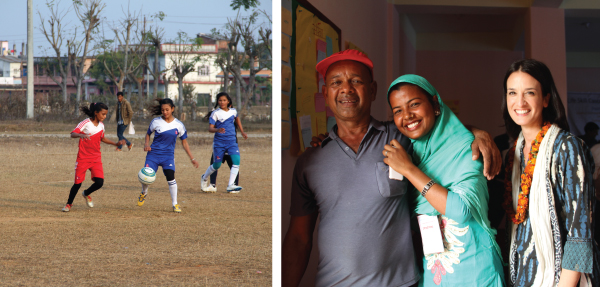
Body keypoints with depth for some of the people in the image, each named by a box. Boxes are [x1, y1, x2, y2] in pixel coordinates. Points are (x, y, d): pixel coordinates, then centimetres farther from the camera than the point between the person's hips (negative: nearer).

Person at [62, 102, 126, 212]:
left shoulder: (101, 125, 6)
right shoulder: (86, 123, -13)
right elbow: (72, 134, -22)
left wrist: (116, 143, 17)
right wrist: (81, 135, -43)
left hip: (96, 158, 5)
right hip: (83, 158, -5)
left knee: (99, 182, -8)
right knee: (78, 182, -2)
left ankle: (86, 194, 23)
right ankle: (69, 204, 20)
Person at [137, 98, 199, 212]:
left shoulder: (179, 125, 0)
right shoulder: (156, 122, -1)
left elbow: (184, 142, 8)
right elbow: (148, 133, 16)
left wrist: (192, 158, 7)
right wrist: (147, 144, -5)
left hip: (168, 154, 0)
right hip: (154, 153, 0)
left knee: (170, 176, -20)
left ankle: (175, 204, -6)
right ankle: (144, 193, 26)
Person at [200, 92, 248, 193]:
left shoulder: (233, 111, 6)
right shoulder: (215, 113, -6)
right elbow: (210, 128, -12)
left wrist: (242, 132, 29)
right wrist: (218, 130, -32)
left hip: (232, 141, 3)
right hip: (219, 141, -3)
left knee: (236, 160, -18)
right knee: (217, 165, 5)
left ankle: (231, 185, -19)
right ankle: (204, 178, 34)